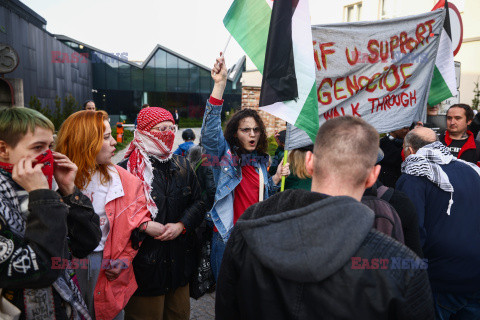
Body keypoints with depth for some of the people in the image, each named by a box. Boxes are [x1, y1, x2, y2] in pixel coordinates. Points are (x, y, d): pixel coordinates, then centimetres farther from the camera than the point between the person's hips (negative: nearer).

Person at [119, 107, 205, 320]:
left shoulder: (182, 165, 7)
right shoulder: (127, 169, -12)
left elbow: (198, 202, 8)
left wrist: (181, 226, -7)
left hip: (179, 261, 6)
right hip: (145, 264, -5)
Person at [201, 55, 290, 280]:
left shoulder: (261, 161, 10)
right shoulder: (225, 155, -6)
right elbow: (210, 131, -27)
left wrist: (277, 177, 6)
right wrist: (219, 84, -34)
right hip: (228, 238, -5)